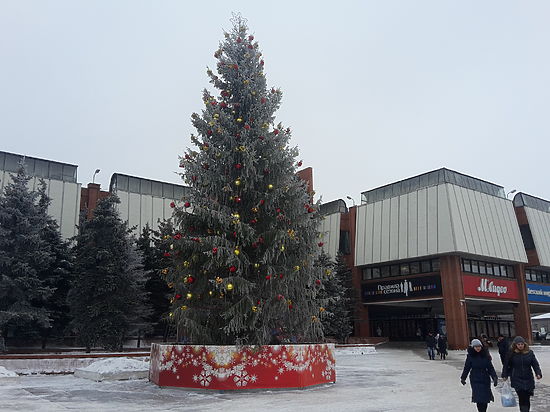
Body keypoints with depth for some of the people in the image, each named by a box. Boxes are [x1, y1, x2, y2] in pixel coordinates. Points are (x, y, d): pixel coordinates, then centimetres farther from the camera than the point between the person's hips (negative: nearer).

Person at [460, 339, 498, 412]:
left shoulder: (485, 356, 0)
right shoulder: (470, 356, -3)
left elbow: (490, 367, 2)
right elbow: (466, 368, 3)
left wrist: (494, 377, -6)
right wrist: (463, 378, 5)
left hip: (485, 379, 2)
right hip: (475, 380, -2)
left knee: (485, 398, 5)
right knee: (479, 399, -10)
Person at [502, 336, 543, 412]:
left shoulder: (529, 353, 0)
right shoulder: (511, 353, -4)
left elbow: (535, 364, 1)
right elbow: (506, 365, 4)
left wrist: (538, 373, -13)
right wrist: (505, 375, 7)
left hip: (528, 380, 2)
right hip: (517, 380, -2)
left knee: (527, 398, 7)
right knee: (522, 398, -10)